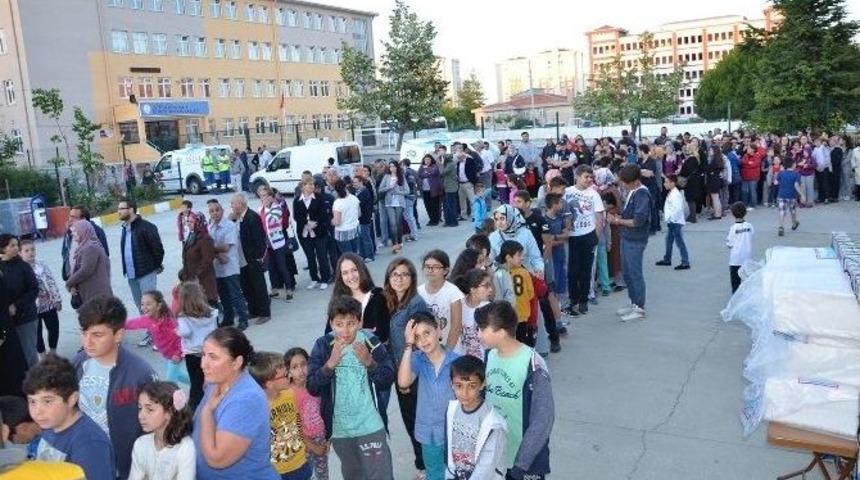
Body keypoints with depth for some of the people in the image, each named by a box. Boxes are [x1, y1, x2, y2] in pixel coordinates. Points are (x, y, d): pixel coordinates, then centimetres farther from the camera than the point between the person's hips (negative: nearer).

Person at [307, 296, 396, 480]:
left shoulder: (371, 343, -13)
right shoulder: (323, 345, -11)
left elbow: (387, 381, -10)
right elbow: (312, 387, -15)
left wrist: (369, 362, -26)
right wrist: (330, 363, -29)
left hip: (370, 425, -2)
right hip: (339, 427, 2)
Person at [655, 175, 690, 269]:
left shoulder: (676, 194, -19)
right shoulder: (671, 193, 12)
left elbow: (678, 209, -28)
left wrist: (671, 219, -23)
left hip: (676, 222, -11)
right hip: (672, 222, 11)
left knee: (679, 241, -7)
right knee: (669, 240, 19)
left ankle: (685, 262, -3)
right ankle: (667, 259, 31)